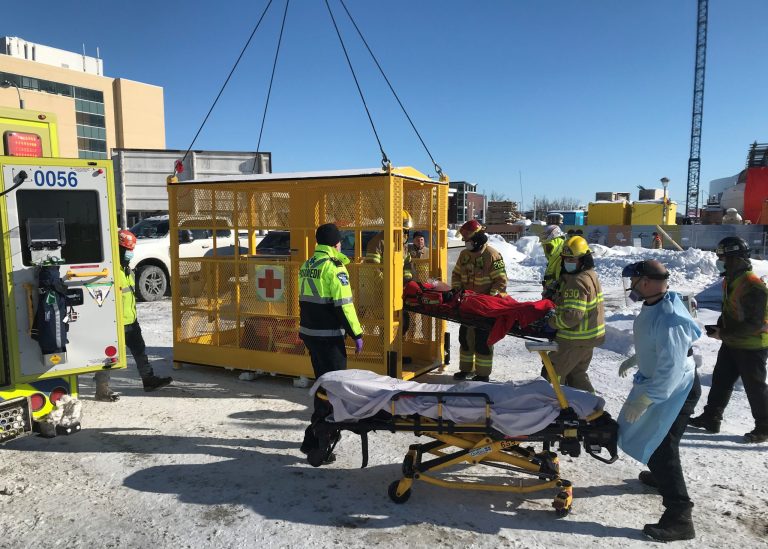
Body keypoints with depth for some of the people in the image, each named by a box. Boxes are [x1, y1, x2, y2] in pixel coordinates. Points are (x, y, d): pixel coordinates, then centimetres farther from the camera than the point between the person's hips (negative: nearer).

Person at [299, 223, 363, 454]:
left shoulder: (306, 266, 12)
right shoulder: (334, 266, -14)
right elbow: (343, 304, -18)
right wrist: (356, 333, -11)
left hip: (309, 332, 9)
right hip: (329, 335, -9)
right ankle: (314, 439, -2)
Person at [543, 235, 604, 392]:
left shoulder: (577, 282, -23)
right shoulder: (590, 275, 9)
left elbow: (572, 316, -29)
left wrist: (552, 323, -15)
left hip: (575, 339, -10)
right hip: (589, 337, 10)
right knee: (577, 373, 25)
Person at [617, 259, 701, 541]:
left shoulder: (668, 319, -33)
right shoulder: (652, 306, -1)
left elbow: (671, 369, -33)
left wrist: (643, 400, -31)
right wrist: (634, 359, 28)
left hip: (675, 391, -10)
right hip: (659, 383, 10)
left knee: (661, 447, -7)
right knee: (654, 438, 27)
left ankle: (679, 518, 2)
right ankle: (661, 477, 51)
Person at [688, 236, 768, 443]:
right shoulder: (730, 281, 4)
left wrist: (724, 334, -24)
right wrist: (720, 328, 0)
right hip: (731, 343, 9)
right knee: (720, 379, 14)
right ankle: (711, 418, 26)